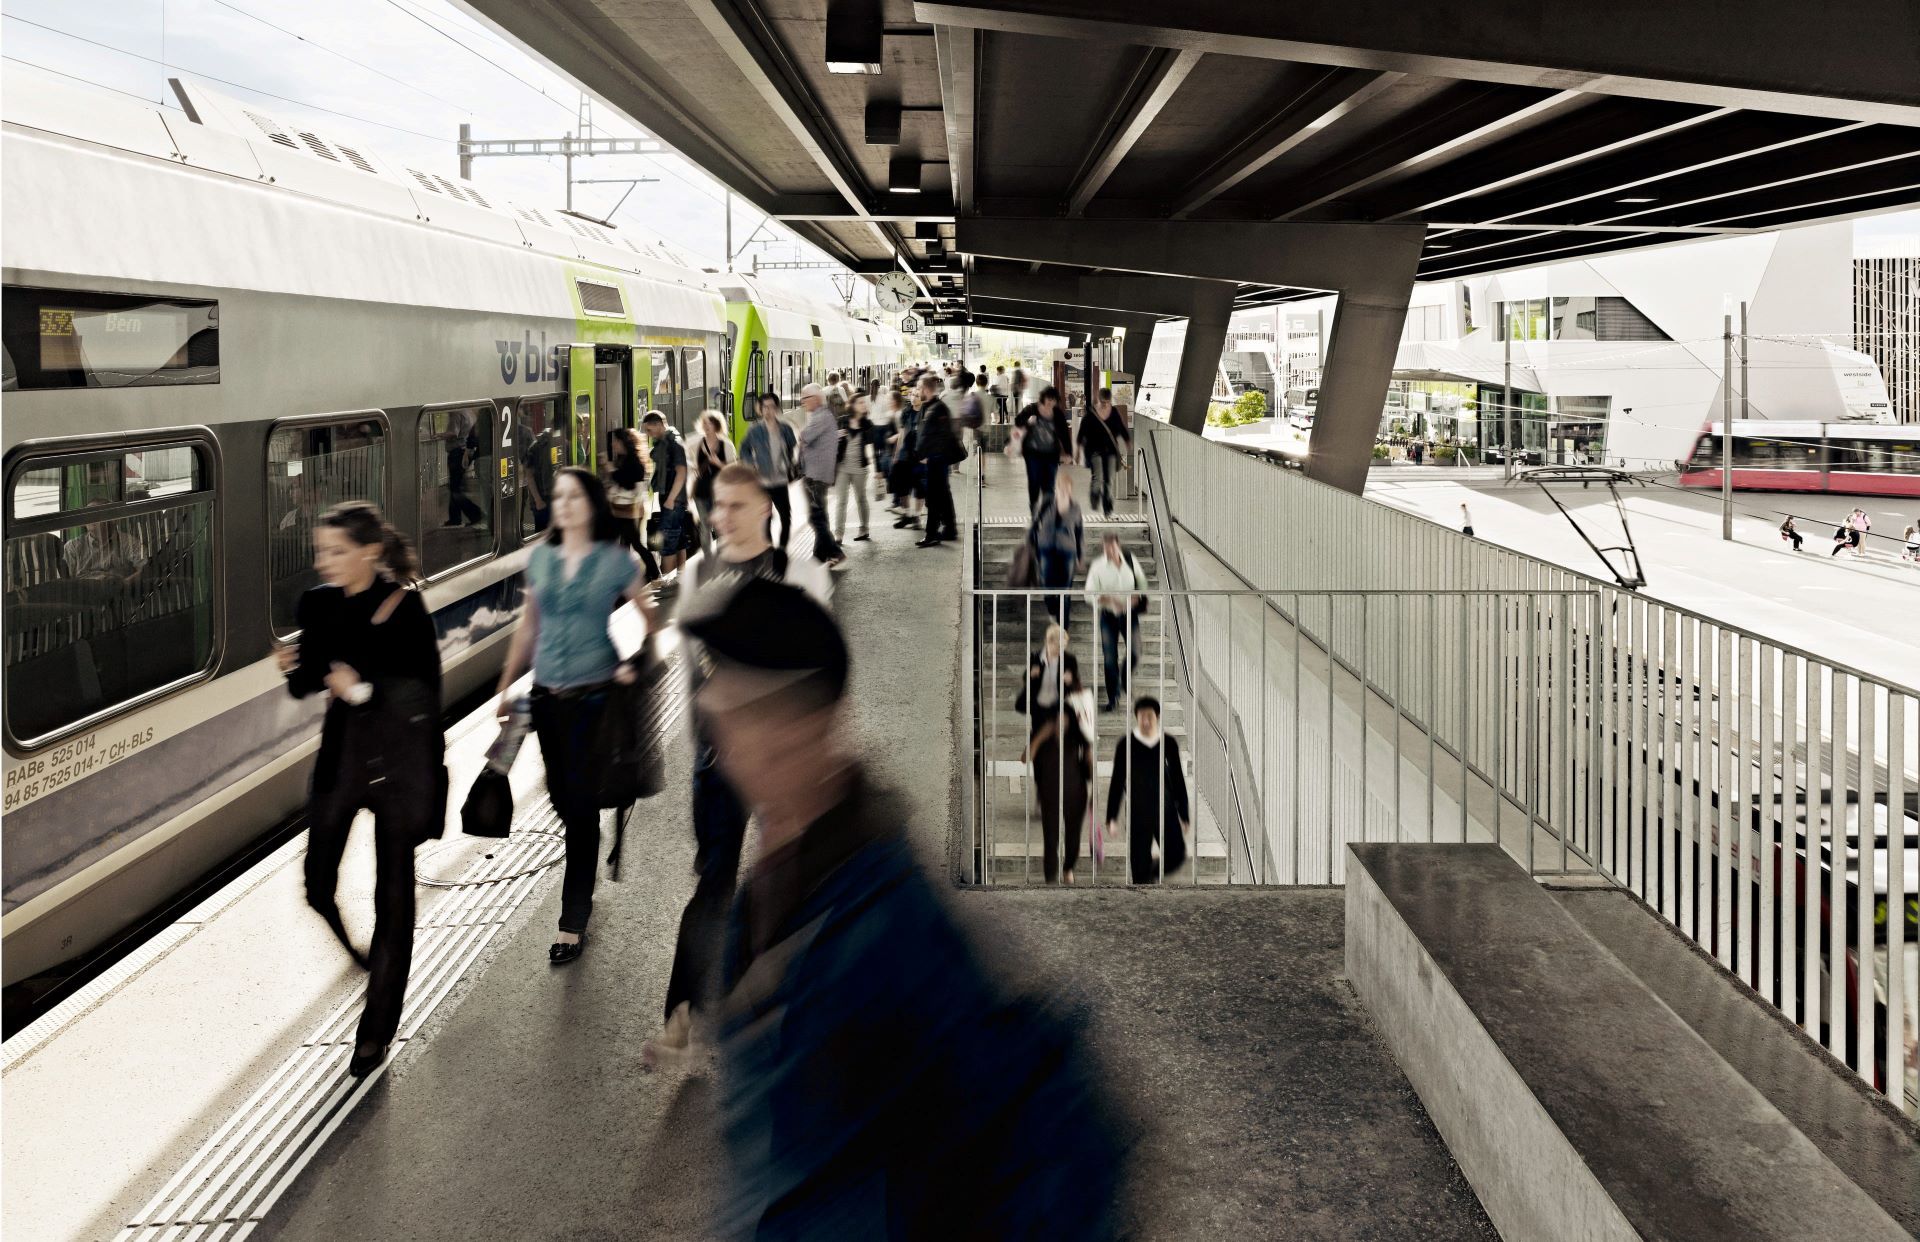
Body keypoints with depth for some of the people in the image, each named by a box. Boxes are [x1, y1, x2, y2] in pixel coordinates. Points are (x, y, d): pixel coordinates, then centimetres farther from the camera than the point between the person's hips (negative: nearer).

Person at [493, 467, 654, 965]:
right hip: (547, 696, 4)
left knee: (581, 802, -3)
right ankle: (585, 870, 40)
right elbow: (529, 625, 14)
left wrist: (635, 663, -14)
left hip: (594, 696, -4)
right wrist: (507, 686, 15)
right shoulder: (540, 558, 6)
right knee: (561, 797, 11)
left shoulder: (616, 560, -6)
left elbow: (648, 617, 1)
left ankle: (573, 922, 4)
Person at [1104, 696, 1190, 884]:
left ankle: (1152, 875, 24)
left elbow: (1178, 780, 8)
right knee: (1140, 863, -2)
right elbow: (1116, 782, -1)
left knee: (1176, 855, -7)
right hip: (1138, 814, -2)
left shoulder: (1169, 744, 1)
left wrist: (1185, 816, 8)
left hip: (1166, 812, 2)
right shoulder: (1125, 745, -4)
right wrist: (1111, 818, -4)